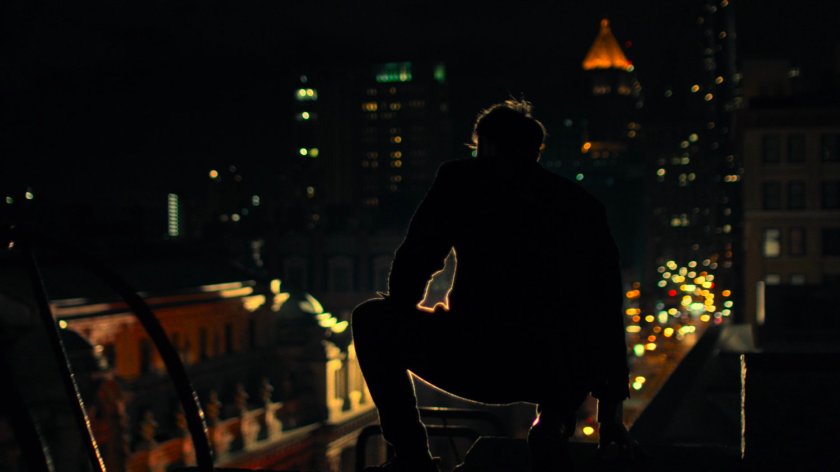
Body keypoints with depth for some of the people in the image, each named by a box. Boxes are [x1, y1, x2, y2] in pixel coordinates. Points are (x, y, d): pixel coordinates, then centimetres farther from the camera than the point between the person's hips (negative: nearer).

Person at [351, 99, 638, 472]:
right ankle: (552, 417, 13)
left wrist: (399, 319, 29)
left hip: (478, 364, -3)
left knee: (370, 318, 21)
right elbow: (608, 313, 19)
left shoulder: (461, 179, 8)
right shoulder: (583, 205, 17)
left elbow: (416, 260, 6)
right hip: (562, 376, 4)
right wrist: (610, 412, 27)